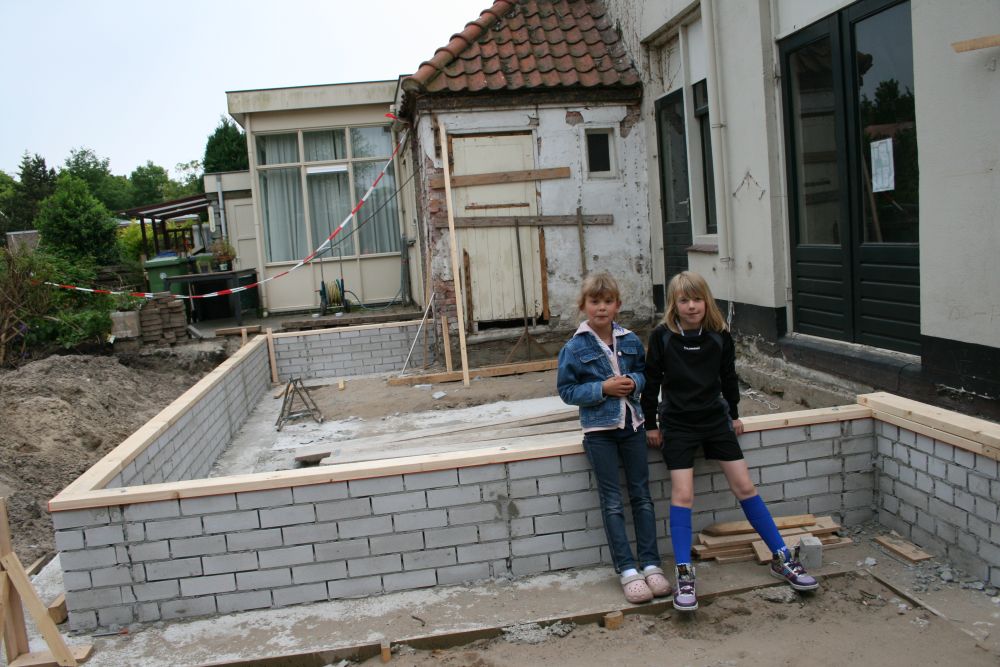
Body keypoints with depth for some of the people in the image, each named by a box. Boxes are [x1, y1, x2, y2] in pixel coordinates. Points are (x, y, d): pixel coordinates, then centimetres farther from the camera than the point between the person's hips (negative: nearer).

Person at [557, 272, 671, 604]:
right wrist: (603, 388, -18)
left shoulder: (630, 341, 2)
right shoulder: (575, 348, -9)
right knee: (612, 502, 3)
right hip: (599, 430, -3)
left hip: (632, 425, 4)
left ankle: (650, 564, 18)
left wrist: (634, 382, -7)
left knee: (641, 495, 9)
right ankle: (627, 570, 9)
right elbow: (566, 390, -7)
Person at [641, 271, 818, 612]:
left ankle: (782, 558, 15)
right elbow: (651, 381, -3)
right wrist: (650, 424, -1)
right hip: (677, 424, -2)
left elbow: (728, 376, 10)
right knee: (682, 494, -9)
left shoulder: (719, 336, -4)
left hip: (715, 419, 3)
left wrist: (734, 414, 16)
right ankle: (684, 574, -3)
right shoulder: (662, 336, -10)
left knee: (744, 486, 4)